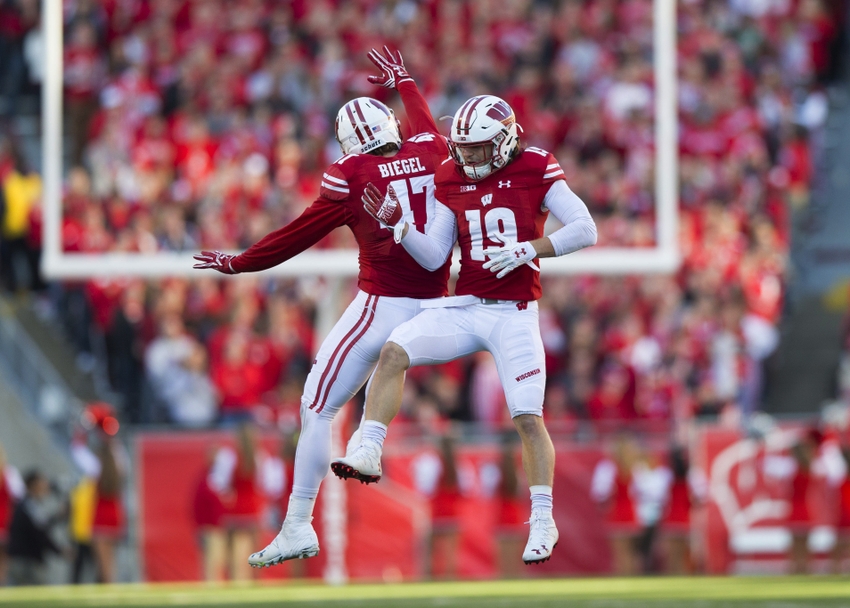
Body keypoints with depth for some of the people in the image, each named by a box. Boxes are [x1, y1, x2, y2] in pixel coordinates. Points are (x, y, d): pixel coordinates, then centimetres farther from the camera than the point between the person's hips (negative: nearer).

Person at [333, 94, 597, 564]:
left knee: (528, 418, -7)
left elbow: (585, 230, -8)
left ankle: (542, 522, 3)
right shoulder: (453, 179, 8)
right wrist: (395, 223, -8)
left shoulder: (534, 170, -5)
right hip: (464, 308, 4)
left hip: (514, 314, -4)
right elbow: (433, 257, 8)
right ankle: (368, 454, -18)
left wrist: (527, 250, -18)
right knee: (394, 352, -18)